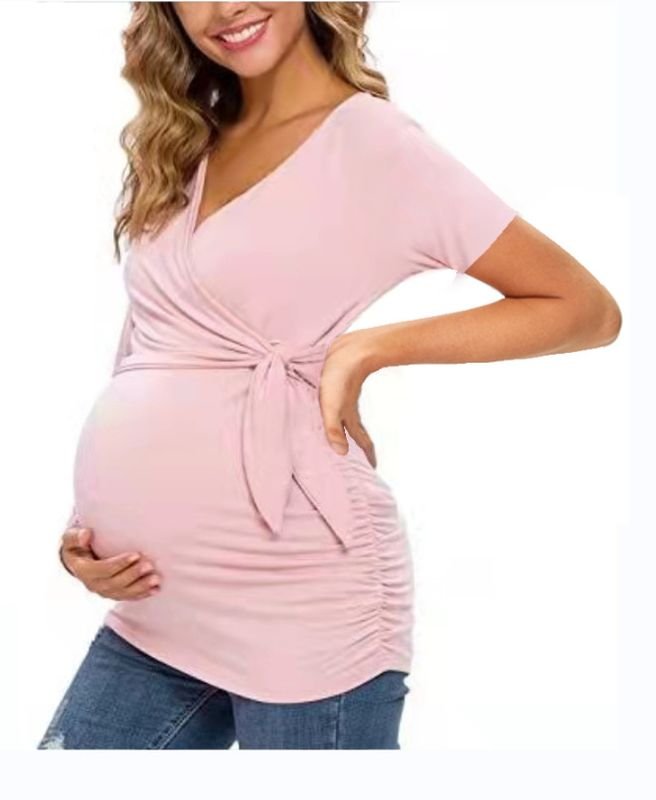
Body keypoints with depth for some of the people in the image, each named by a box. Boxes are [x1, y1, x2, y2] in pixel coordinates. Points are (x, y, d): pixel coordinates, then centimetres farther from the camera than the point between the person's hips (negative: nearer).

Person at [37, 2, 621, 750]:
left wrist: (367, 349, -12)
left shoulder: (376, 145, -8)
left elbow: (587, 309, -6)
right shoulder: (184, 149, 12)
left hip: (298, 605, -6)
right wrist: (87, 523, 3)